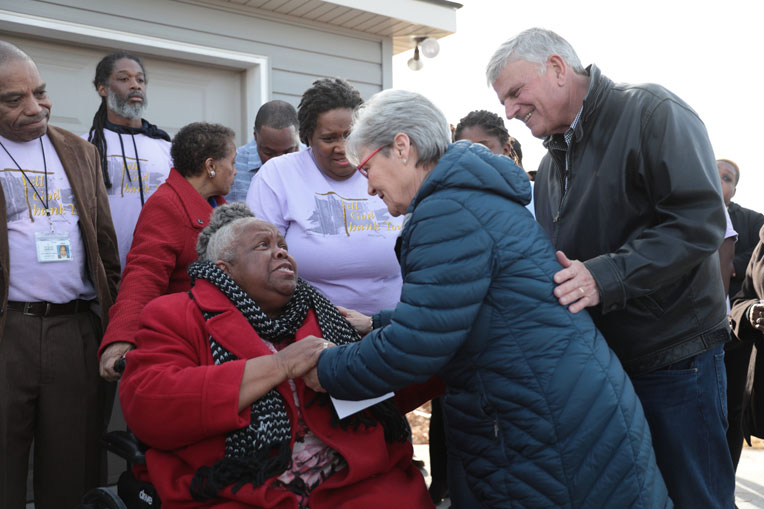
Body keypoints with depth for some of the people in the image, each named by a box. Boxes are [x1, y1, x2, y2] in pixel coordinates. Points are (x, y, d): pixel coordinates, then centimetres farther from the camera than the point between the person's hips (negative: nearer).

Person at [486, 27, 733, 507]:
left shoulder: (651, 112, -10)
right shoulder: (551, 164, 13)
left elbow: (700, 220, -21)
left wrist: (606, 276, -28)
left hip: (675, 357, -6)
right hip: (597, 362, 7)